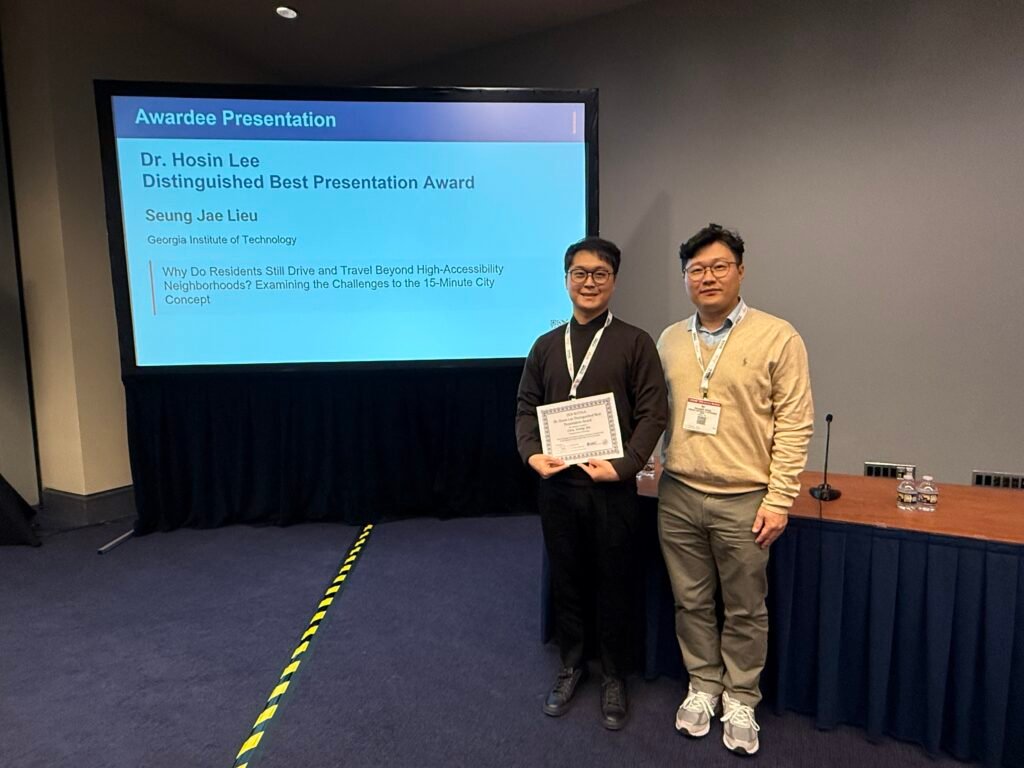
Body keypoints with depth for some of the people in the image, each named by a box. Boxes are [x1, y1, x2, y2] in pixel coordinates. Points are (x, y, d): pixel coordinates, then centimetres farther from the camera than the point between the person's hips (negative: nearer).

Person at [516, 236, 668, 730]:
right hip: (556, 485, 3)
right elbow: (527, 408, 9)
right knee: (565, 581, 16)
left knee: (613, 586, 11)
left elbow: (653, 414, -7)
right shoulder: (547, 345, 9)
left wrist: (623, 466, -18)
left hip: (611, 487, -3)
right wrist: (532, 454, -9)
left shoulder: (635, 342, -3)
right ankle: (571, 666, 37)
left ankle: (614, 678, 32)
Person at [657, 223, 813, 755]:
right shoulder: (668, 341, 7)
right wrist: (652, 466, 4)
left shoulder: (777, 337, -6)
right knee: (691, 602, 16)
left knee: (745, 609, 12)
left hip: (744, 500, -3)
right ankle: (703, 685, 36)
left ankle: (740, 699, 33)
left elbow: (795, 423, -7)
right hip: (677, 496, 4)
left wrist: (778, 500, -10)